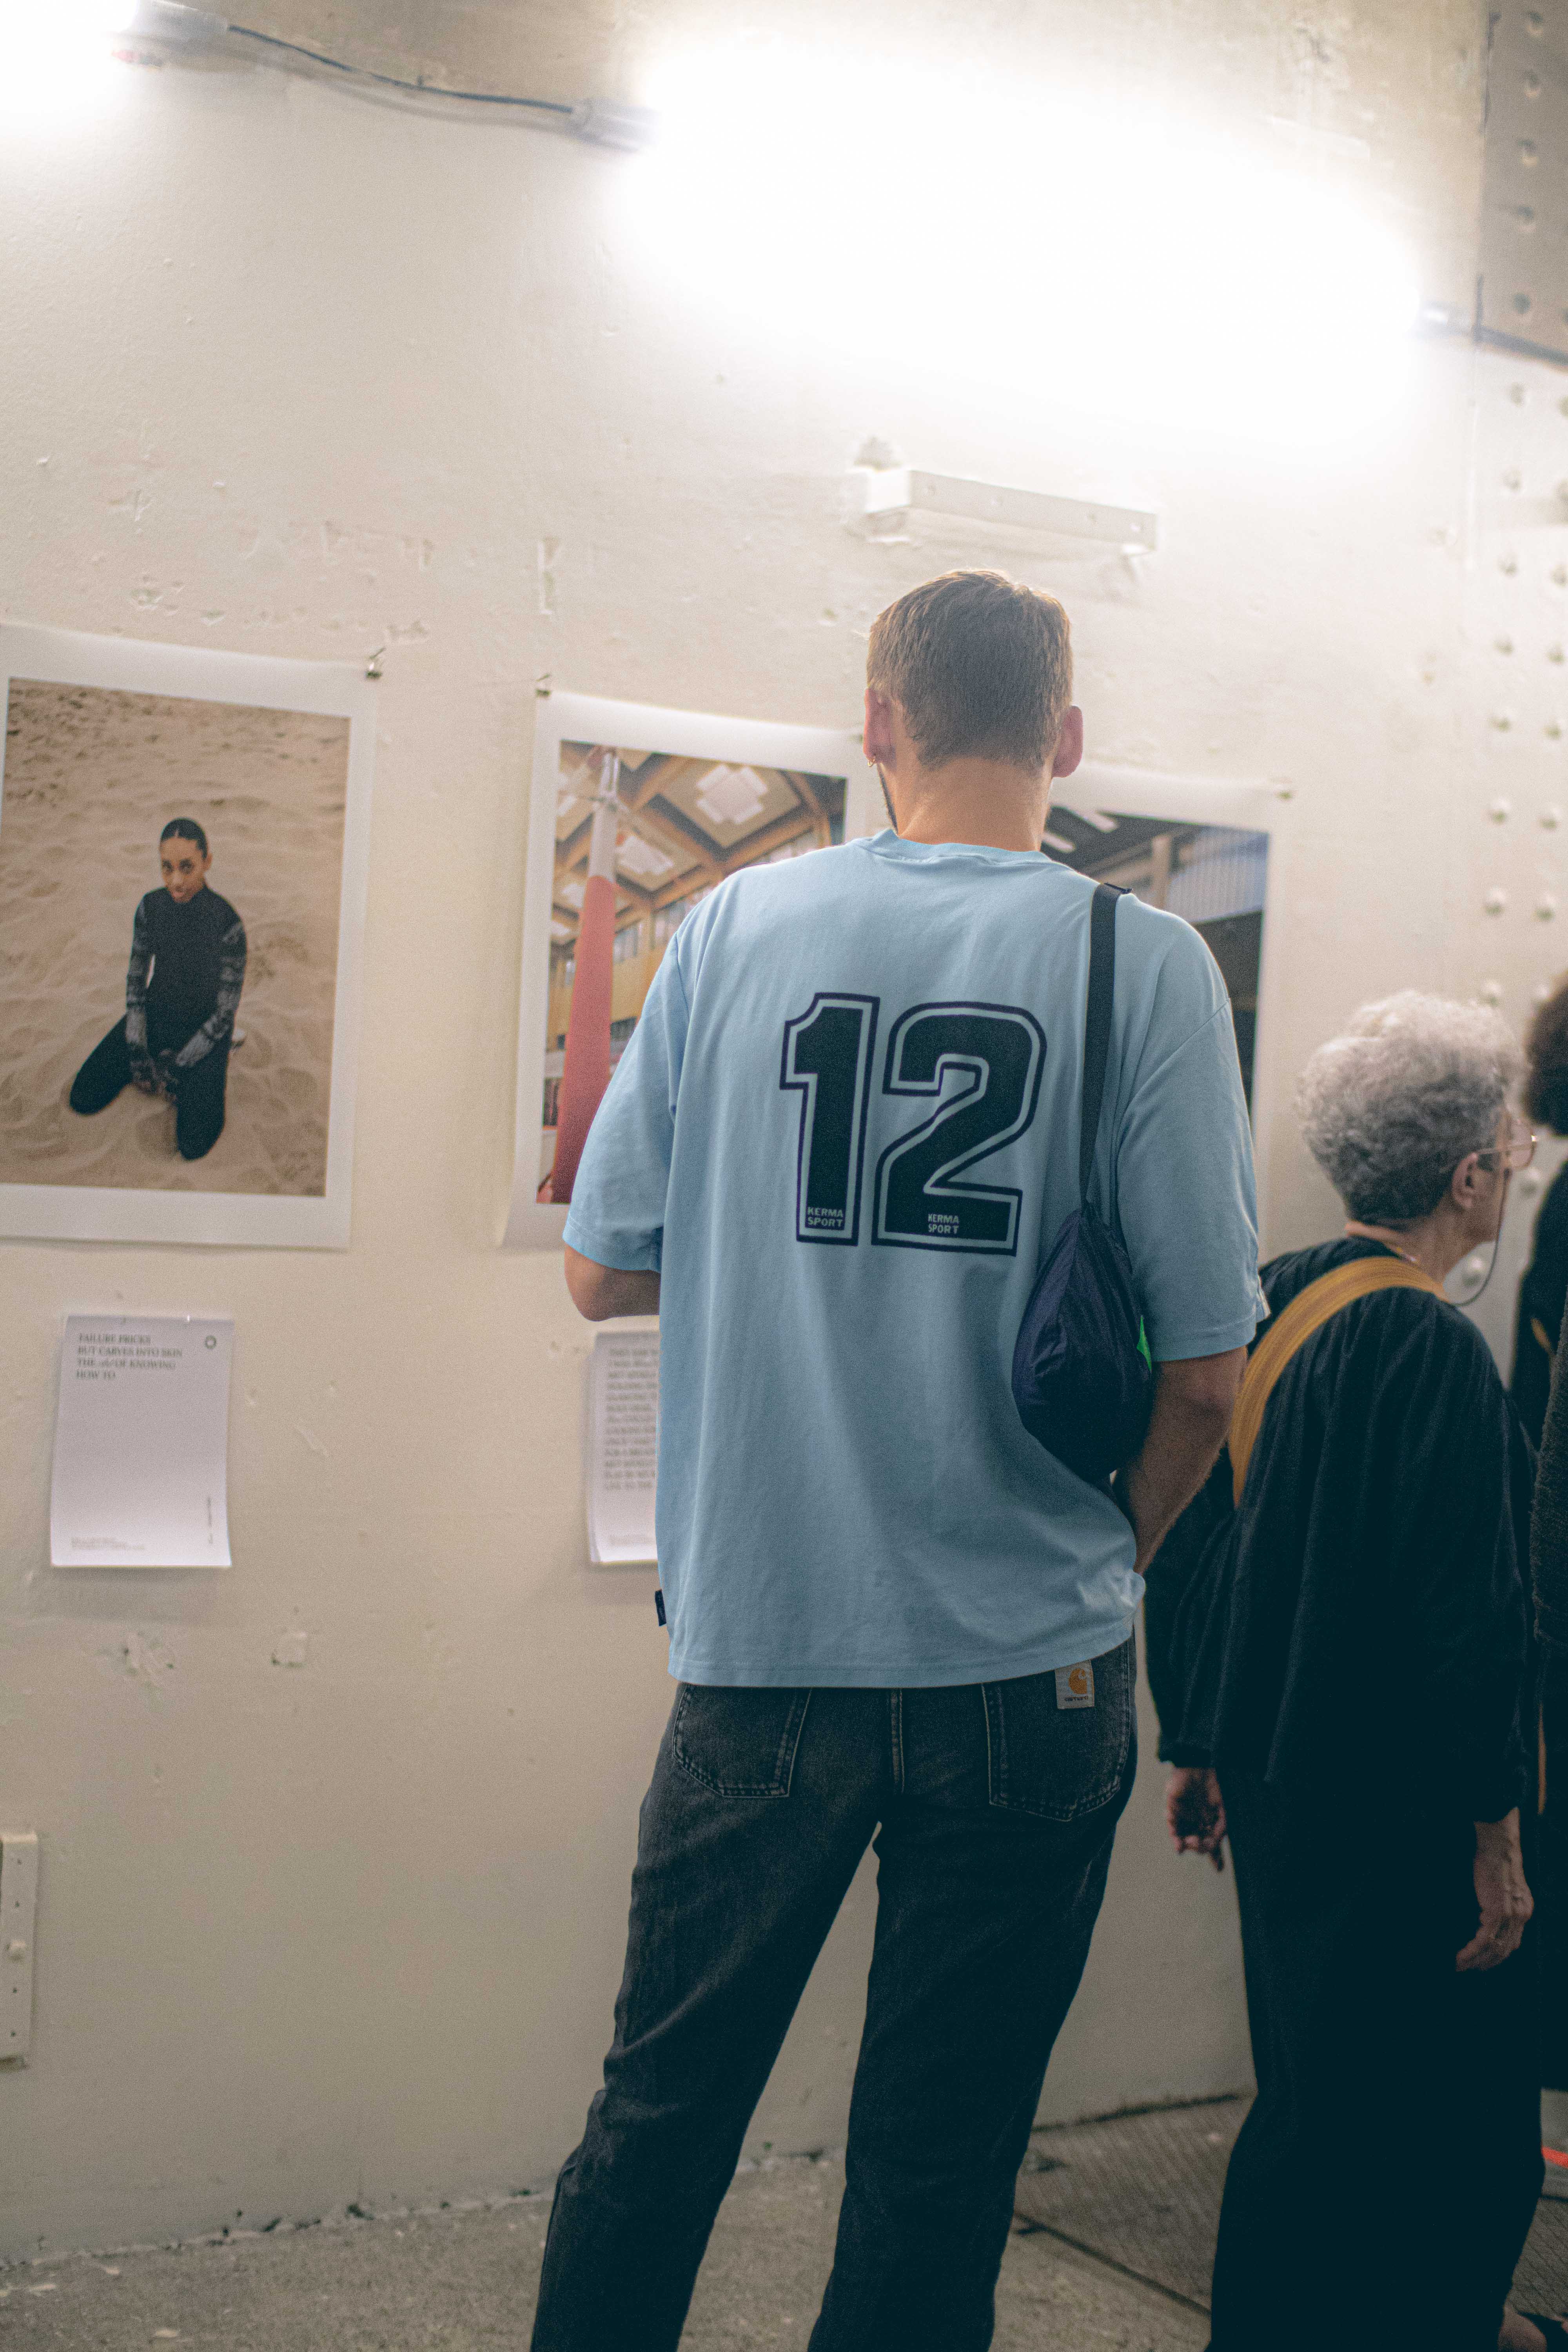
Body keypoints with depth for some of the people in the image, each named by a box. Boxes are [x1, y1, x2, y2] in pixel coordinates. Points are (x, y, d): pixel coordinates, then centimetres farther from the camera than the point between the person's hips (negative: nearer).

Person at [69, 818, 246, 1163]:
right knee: (83, 1099, -4)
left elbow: (226, 1010, -16)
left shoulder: (227, 924, -24)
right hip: (156, 1014, 4)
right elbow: (136, 976, 1)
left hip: (204, 1028, -4)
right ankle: (157, 1060, 16)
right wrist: (137, 1051, -8)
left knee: (194, 1145, -18)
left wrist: (178, 1065, -14)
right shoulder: (152, 907, -12)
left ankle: (205, 1079, 11)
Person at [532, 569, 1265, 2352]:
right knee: (938, 2166, 12)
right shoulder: (1145, 962, -7)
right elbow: (1205, 1368, -7)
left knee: (663, 2107, 18)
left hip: (763, 1637, 2)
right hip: (1030, 1668, -1)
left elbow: (603, 1271, 2)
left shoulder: (738, 924, -2)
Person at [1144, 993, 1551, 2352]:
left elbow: (1185, 1547, 9)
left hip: (1276, 1772, 9)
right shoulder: (1432, 1350, -20)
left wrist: (1196, 1744, 17)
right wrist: (1496, 1836, -14)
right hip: (1395, 1807, -9)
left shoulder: (1265, 1305, 4)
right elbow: (1467, 1614, -22)